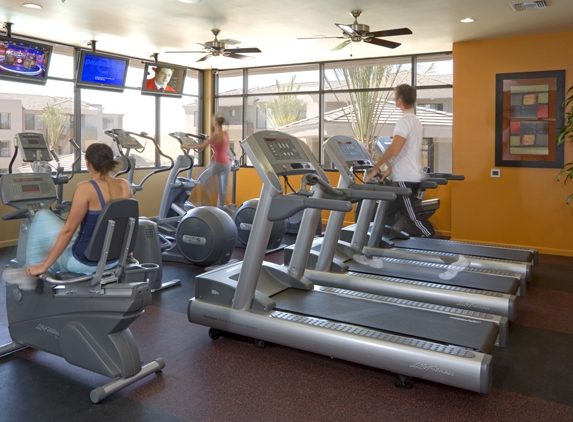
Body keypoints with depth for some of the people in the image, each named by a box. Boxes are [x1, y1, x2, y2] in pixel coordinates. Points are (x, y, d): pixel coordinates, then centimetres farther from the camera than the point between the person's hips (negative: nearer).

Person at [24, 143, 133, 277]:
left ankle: (35, 273, 23)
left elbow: (68, 230, -19)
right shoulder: (125, 186, -3)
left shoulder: (85, 188, -20)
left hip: (86, 262, -6)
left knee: (42, 217, 13)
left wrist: (44, 266, -11)